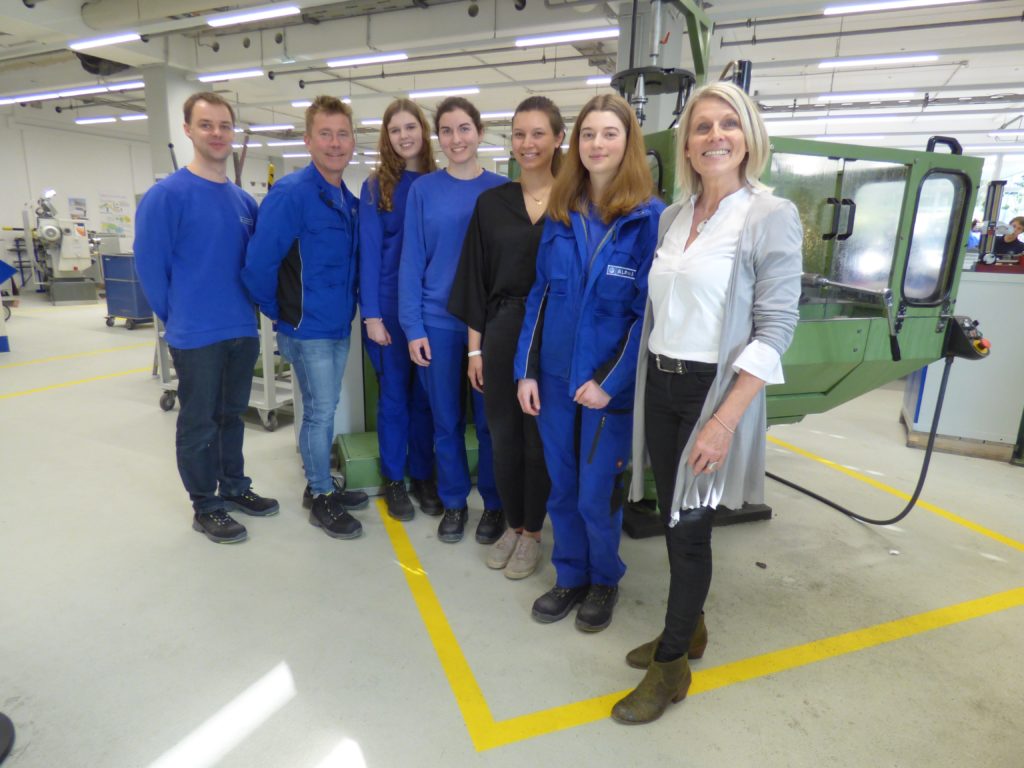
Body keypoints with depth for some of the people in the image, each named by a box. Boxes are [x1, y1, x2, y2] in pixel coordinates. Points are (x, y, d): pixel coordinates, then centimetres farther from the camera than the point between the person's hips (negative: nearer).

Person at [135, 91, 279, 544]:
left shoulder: (243, 200, 9)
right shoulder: (167, 194, -11)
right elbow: (149, 265, -10)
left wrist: (243, 307, 11)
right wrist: (179, 319, -2)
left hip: (242, 330, 6)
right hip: (196, 336, -6)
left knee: (232, 416, 18)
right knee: (198, 424, 7)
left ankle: (234, 488, 33)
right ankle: (205, 507, 21)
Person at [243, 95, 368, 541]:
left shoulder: (350, 200, 9)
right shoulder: (290, 193, -15)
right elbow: (259, 263, -17)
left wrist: (348, 308, 13)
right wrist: (278, 313, -7)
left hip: (339, 325, 7)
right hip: (307, 329, -7)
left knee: (325, 410, 16)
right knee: (320, 412, 2)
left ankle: (322, 485, 32)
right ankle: (320, 497, 18)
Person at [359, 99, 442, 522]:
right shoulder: (376, 186, -1)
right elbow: (369, 252, -5)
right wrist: (371, 314, -11)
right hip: (390, 305, -2)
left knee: (424, 394, 10)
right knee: (393, 393, 7)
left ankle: (423, 476, 24)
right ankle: (393, 479, 22)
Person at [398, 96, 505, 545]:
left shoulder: (502, 190, 2)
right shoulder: (423, 190, 2)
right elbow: (412, 261, 0)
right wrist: (413, 326, -7)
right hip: (438, 322, 1)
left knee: (490, 419, 8)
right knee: (446, 420, 10)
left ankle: (494, 503, 26)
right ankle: (453, 502, 28)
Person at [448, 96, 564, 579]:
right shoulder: (491, 202, 6)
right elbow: (476, 278, 6)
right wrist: (475, 345, 2)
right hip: (501, 333, 2)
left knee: (540, 437, 8)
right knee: (503, 434, 10)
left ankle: (532, 533, 26)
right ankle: (512, 526, 31)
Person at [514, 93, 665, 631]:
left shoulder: (650, 217, -8)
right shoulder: (560, 214, 5)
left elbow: (650, 312, -10)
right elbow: (540, 295, 6)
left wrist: (610, 381, -15)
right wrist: (527, 370, 1)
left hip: (609, 384, -4)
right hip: (555, 377, 4)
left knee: (597, 496, 7)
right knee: (562, 489, 15)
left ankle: (605, 581, 35)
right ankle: (570, 576, 38)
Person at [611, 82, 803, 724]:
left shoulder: (771, 217, -9)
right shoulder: (672, 216, 8)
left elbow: (775, 330, -14)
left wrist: (724, 421, -20)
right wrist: (639, 379, 9)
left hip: (715, 390, -5)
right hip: (659, 385, 6)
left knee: (691, 527, 2)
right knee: (671, 517, 15)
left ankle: (672, 665, 22)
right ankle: (689, 627, 37)